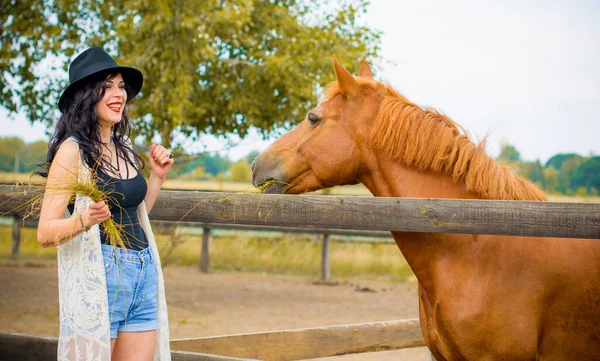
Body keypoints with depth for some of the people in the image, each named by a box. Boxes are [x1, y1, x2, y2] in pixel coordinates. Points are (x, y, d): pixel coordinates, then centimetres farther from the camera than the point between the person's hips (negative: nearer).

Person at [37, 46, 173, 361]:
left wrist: (157, 177, 13)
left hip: (144, 275, 7)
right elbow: (45, 234, -11)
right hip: (97, 277, -7)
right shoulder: (72, 151, -8)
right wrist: (85, 219, -28)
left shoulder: (123, 147, 13)